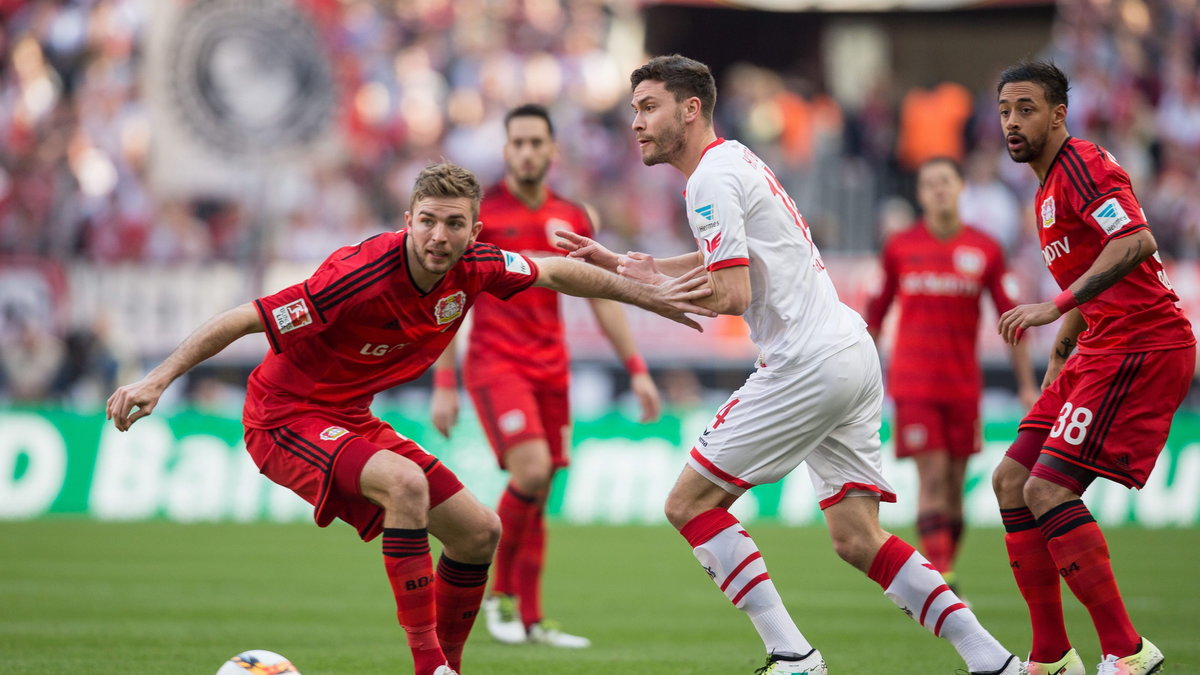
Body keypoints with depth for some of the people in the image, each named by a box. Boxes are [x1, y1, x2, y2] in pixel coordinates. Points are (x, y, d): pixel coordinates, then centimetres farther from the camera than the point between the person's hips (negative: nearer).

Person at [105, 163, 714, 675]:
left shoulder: (472, 268, -10)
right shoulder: (361, 276, -30)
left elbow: (557, 273, 10)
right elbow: (241, 320, -27)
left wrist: (650, 296, 14)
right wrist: (157, 380, -33)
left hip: (352, 421, 8)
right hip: (286, 417, -8)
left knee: (479, 533, 4)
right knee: (406, 483, -34)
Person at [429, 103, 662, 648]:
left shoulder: (573, 219, 9)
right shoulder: (477, 214, -5)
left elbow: (603, 298, 14)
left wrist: (636, 369, 7)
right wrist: (443, 384, -10)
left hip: (550, 368, 5)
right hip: (495, 362, -5)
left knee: (537, 496, 5)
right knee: (530, 473, -21)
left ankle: (530, 621, 12)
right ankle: (499, 592, -3)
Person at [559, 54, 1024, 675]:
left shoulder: (712, 178, -9)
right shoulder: (736, 160, 21)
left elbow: (730, 296, -16)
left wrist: (650, 281, -1)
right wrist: (622, 263, 31)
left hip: (807, 364, -10)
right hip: (852, 353, 10)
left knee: (690, 504, -3)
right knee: (856, 539, 8)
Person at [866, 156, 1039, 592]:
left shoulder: (985, 250, 4)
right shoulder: (900, 248, 4)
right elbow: (876, 314, 11)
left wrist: (1026, 383, 4)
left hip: (963, 383, 2)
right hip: (913, 382, -2)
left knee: (954, 484, 4)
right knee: (932, 477, -12)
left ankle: (942, 573, 15)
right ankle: (940, 577, -18)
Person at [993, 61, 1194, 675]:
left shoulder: (1080, 165, -11)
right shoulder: (1048, 189, 20)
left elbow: (1136, 242, -27)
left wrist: (1056, 306, -29)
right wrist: (1061, 348, 22)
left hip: (1140, 346, -11)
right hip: (1101, 351, 11)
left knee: (1047, 490, -17)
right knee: (1011, 481, 8)